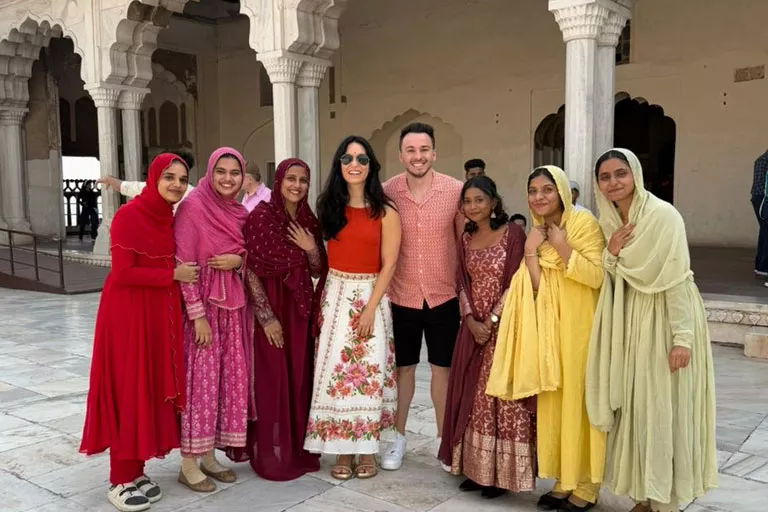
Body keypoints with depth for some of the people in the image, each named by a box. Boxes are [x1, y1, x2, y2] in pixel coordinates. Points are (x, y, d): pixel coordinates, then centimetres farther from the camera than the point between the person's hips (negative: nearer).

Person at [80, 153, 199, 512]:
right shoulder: (129, 215, -14)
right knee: (128, 392, -1)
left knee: (154, 388, 10)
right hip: (128, 313, -7)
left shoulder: (171, 216, 8)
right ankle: (121, 480, 11)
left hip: (160, 313, 7)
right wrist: (173, 275, -15)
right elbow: (122, 272, -19)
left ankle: (136, 470, 23)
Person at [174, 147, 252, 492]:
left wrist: (238, 259, -9)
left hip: (234, 305, 7)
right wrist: (198, 315, -17)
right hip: (201, 304, -7)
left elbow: (249, 254, 16)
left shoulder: (240, 212, 8)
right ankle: (189, 463, 12)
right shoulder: (192, 207, -11)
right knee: (200, 381, -2)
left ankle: (209, 455, 23)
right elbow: (183, 266, -14)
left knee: (230, 379, 9)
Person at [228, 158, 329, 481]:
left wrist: (311, 249, -11)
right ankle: (271, 454, 13)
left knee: (299, 378, 11)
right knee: (271, 380, 0)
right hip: (269, 309, -5)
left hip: (301, 309, 6)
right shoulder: (261, 216, -10)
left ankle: (298, 449, 24)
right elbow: (250, 271, -13)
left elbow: (318, 272, 9)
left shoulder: (309, 221, 7)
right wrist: (266, 316, -15)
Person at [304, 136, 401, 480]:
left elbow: (389, 264, -8)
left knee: (368, 372, 1)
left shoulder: (385, 212, -4)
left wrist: (370, 308, -13)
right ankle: (342, 450, 13)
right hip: (335, 295, 3)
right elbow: (322, 256, 12)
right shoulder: (329, 207, 7)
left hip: (371, 296, -3)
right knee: (335, 371, 2)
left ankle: (367, 450, 15)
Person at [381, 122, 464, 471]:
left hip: (444, 296, 0)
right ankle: (399, 437, 31)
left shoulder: (455, 191, -9)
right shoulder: (387, 192, -8)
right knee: (403, 367, 14)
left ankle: (443, 439, 30)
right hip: (401, 296, 0)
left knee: (442, 368, 12)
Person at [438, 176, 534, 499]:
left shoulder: (512, 233, -7)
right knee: (472, 398, 9)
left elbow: (516, 283, -11)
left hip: (505, 326, -6)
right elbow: (463, 284, 7)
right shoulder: (467, 237, 10)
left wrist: (491, 320, -14)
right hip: (473, 327, 6)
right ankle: (476, 468, 21)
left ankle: (502, 472, 9)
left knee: (502, 397, -1)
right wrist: (471, 320, -7)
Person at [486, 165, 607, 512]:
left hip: (580, 326, -6)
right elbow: (536, 290, 1)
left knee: (580, 400, 0)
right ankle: (564, 479, 21)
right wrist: (531, 253, -11)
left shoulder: (584, 222, -9)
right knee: (554, 401, 9)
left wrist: (562, 246, -21)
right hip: (550, 328, 6)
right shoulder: (537, 232, 9)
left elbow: (597, 276, -19)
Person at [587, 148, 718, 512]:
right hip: (630, 323, 6)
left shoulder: (663, 215, -16)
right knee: (635, 409, 11)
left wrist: (683, 337, -20)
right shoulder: (608, 221, 5)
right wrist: (611, 253, -10)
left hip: (665, 321, -6)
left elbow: (677, 279, -17)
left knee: (664, 410, 1)